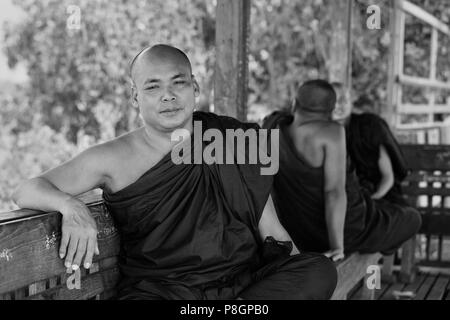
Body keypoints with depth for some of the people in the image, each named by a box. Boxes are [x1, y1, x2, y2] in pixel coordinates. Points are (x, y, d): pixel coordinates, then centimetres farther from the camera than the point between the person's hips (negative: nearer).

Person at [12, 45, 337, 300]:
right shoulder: (114, 159, 2)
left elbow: (271, 231, 13)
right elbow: (28, 190, 2)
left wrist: (300, 280, -1)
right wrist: (70, 206, -21)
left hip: (246, 283, 3)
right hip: (160, 290, -2)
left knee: (320, 269, -21)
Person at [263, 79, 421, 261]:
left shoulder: (275, 125, -11)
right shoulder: (331, 132, -27)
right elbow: (335, 191, -30)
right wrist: (337, 247, -26)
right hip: (344, 230, -6)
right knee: (412, 219, 23)